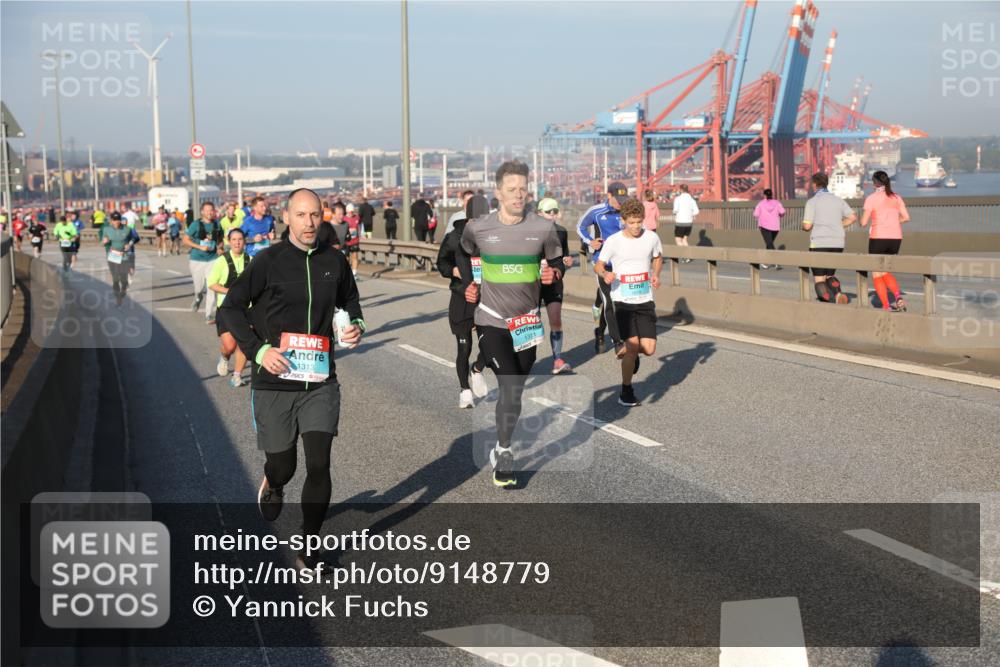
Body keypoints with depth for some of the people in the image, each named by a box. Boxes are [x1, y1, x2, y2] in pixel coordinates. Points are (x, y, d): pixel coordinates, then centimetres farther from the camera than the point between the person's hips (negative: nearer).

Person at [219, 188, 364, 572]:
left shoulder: (334, 262, 3)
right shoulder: (268, 262, -6)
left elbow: (350, 300, 21)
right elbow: (232, 307, -1)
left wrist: (356, 325, 0)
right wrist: (258, 350, -12)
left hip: (320, 382, 2)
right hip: (274, 382, -2)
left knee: (319, 464, -7)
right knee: (283, 464, 10)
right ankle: (272, 484, 49)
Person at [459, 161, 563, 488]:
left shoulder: (544, 228, -5)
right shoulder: (478, 228, -5)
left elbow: (557, 261, 9)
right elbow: (462, 253, 17)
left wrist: (553, 273, -12)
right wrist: (467, 283, 7)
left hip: (527, 321, 2)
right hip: (491, 319, -2)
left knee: (516, 390, 12)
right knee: (510, 386, -13)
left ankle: (501, 448, 30)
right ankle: (503, 453, 2)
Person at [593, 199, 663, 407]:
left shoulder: (652, 238, 1)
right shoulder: (613, 241, -6)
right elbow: (598, 265, 3)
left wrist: (656, 274, 1)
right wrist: (605, 274, -20)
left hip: (645, 300, 3)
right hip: (623, 301, -2)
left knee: (649, 349, -6)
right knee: (632, 345, -12)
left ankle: (632, 354, 32)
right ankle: (626, 392, 6)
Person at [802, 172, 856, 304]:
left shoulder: (812, 201, -5)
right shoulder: (838, 200, 10)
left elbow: (807, 226, -11)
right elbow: (853, 217, 7)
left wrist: (804, 225, 13)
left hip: (819, 244, -5)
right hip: (837, 244, 5)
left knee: (819, 279, 4)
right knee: (830, 275, 21)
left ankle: (829, 306, -18)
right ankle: (838, 294, -10)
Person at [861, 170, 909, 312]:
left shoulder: (871, 199, -5)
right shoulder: (896, 198, 9)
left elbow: (863, 222, -7)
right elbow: (906, 217, 5)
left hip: (878, 238, -5)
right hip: (895, 238, 5)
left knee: (876, 274, 7)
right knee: (885, 273, 20)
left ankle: (886, 306, -3)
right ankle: (898, 296, -5)